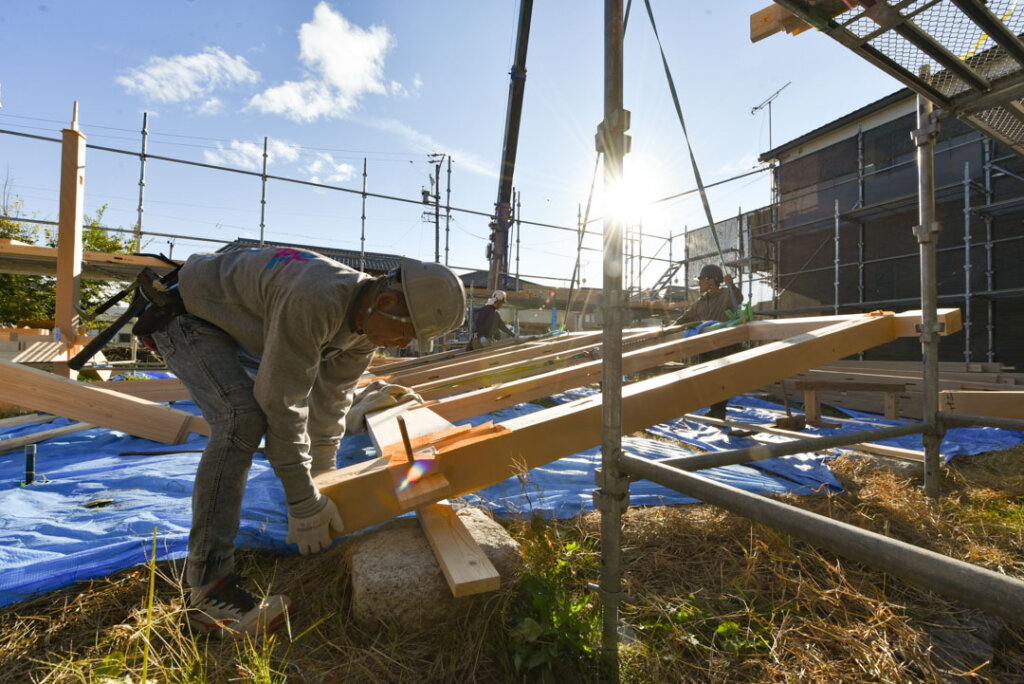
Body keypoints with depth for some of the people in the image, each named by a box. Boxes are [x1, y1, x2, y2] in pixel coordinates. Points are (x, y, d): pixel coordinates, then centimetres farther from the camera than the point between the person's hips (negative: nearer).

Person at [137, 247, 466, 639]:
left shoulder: (368, 315, -12)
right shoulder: (315, 302, -41)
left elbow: (332, 398, -2)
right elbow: (282, 402, -35)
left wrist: (324, 478, 5)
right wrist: (304, 504, -26)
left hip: (233, 320, 9)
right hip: (184, 313, -9)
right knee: (243, 418, -30)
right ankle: (208, 588, -21)